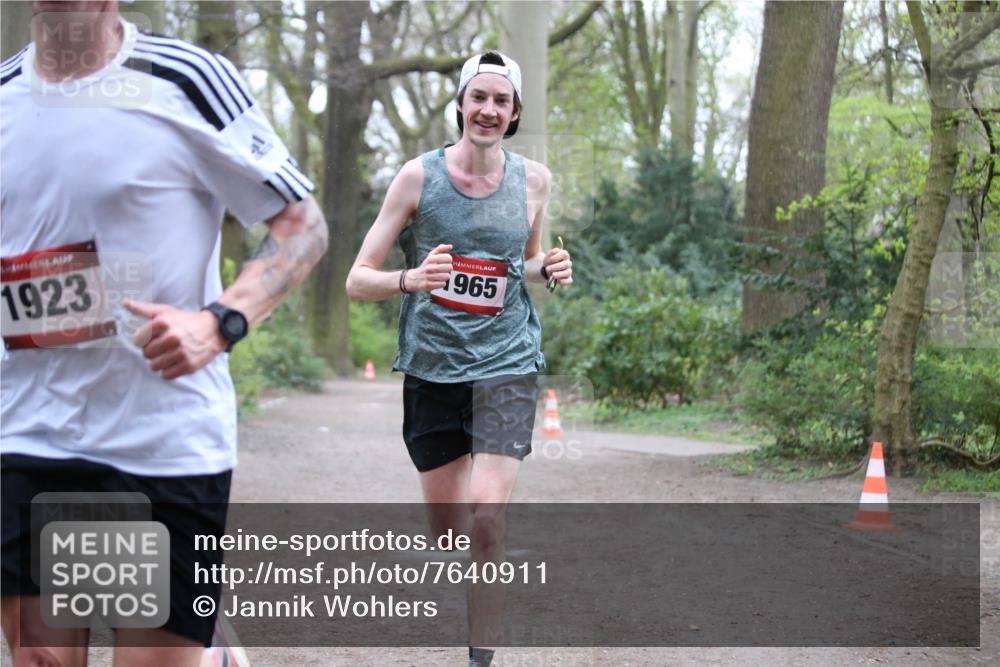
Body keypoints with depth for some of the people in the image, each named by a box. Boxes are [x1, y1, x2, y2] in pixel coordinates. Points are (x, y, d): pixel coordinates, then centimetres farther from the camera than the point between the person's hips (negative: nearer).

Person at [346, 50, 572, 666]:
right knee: (448, 532, 9)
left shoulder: (534, 180, 2)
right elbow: (358, 279, -5)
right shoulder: (419, 176, -5)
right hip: (432, 367, 0)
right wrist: (410, 280, -25)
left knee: (487, 517, -19)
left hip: (506, 366, 0)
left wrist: (549, 270, -3)